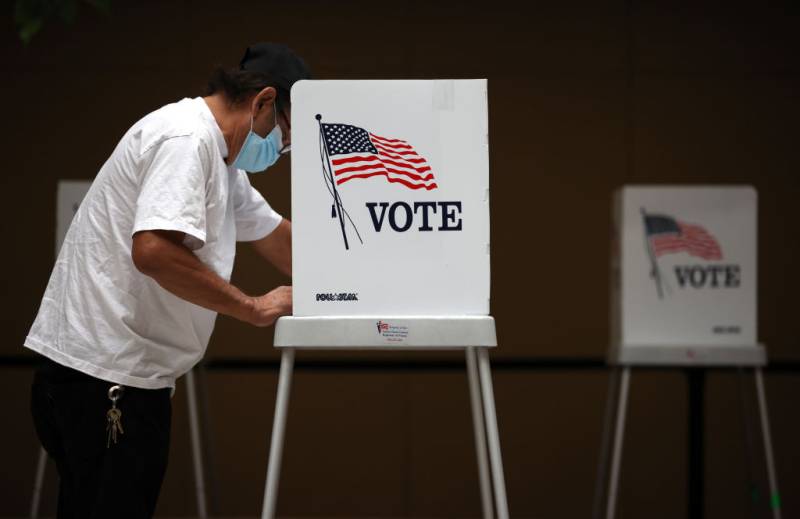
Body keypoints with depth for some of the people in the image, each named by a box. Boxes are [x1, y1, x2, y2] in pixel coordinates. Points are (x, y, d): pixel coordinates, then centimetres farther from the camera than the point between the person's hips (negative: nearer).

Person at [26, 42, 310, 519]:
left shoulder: (221, 158, 19)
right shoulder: (188, 138, -15)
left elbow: (274, 234, 32)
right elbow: (154, 250, -27)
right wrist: (255, 308, -17)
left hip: (124, 375, 11)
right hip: (104, 377, -11)